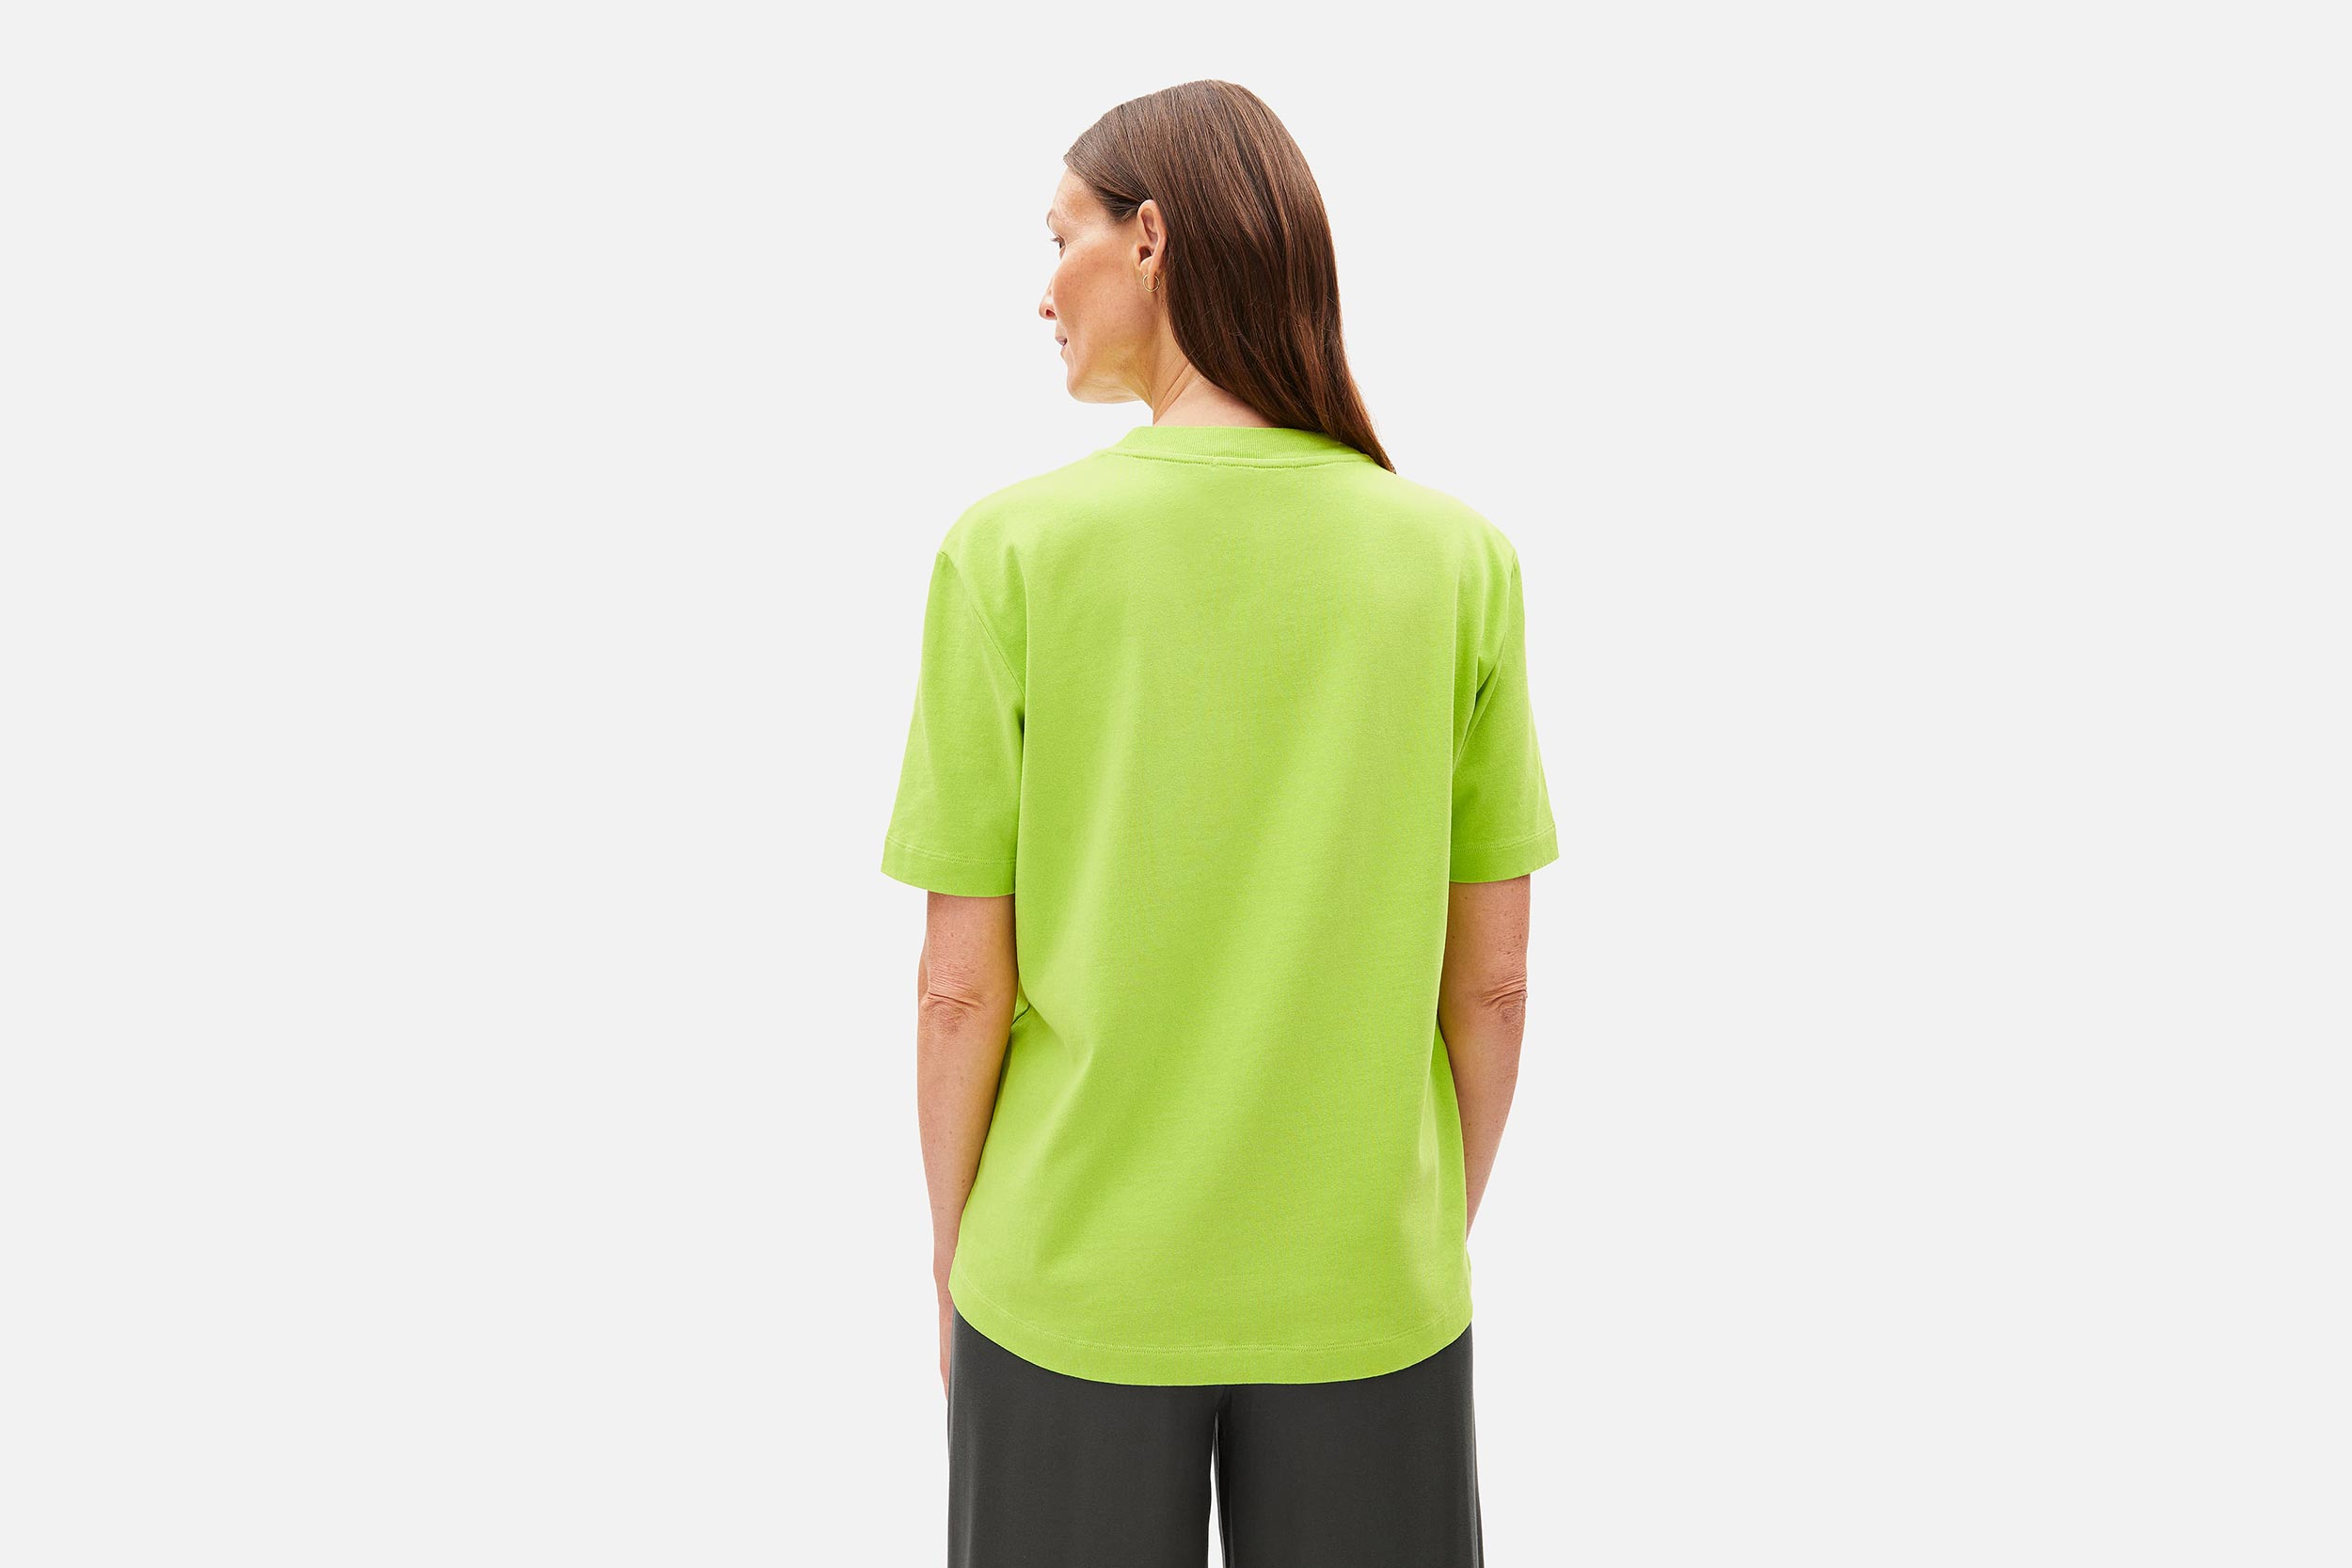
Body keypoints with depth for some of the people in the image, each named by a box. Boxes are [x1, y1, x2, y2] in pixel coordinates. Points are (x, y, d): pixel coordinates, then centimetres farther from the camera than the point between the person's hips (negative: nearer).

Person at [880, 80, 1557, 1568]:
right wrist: (1443, 1233, 12)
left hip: (1075, 1286, -1)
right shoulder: (1461, 561, -7)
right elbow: (1492, 977, -3)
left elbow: (962, 983, -9)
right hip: (1366, 1297, 2)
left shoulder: (1013, 551, -13)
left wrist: (956, 1254, 6)